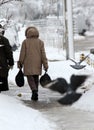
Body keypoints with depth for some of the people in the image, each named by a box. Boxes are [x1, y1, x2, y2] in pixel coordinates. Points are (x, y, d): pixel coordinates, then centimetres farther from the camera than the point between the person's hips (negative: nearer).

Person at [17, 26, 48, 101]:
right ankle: (35, 95, 14)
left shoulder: (25, 42, -3)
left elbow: (22, 54, -2)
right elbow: (43, 54, -1)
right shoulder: (40, 42, 2)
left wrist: (20, 63, 8)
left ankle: (34, 91, -23)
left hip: (28, 64, -3)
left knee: (30, 78, 1)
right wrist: (45, 65, 2)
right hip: (37, 64, 3)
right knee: (36, 78, 13)